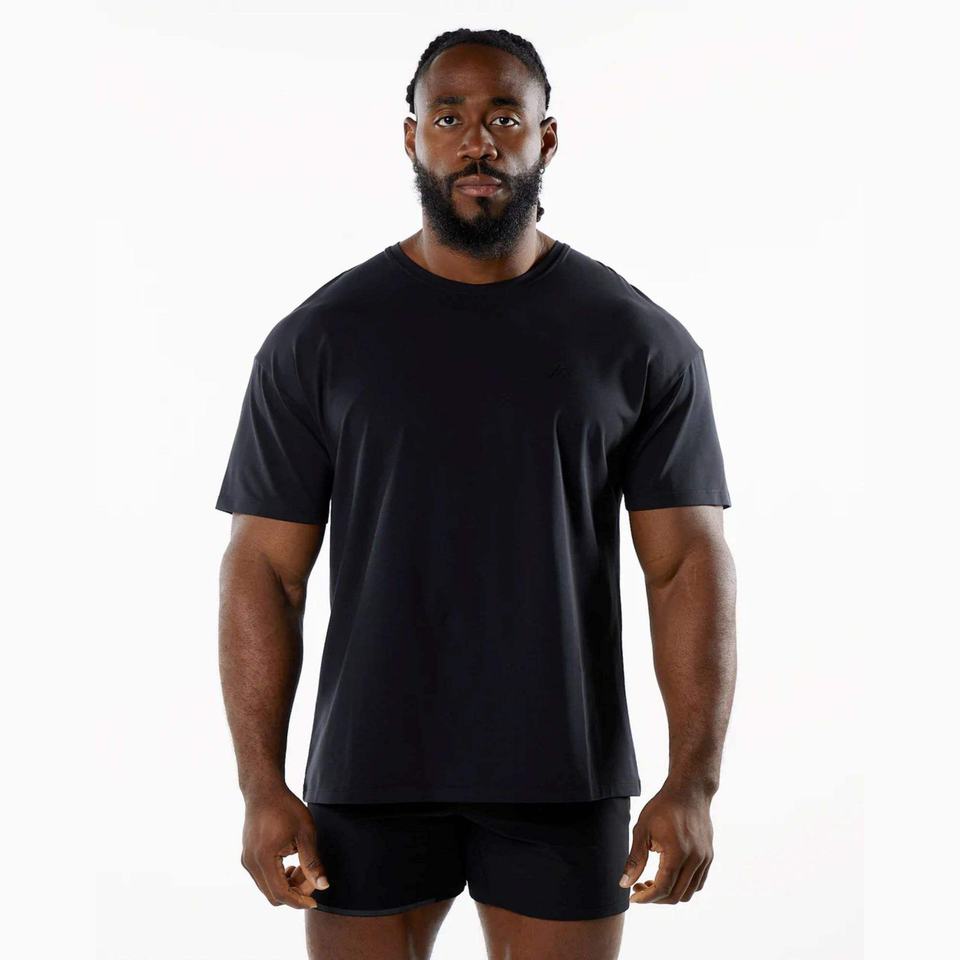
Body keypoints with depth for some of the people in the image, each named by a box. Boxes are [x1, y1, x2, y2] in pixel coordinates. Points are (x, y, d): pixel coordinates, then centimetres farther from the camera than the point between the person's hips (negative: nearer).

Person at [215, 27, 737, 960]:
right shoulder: (316, 340, 0)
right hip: (368, 776, 1)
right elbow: (265, 568, 0)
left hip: (563, 779, 0)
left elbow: (689, 564, -3)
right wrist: (261, 784, -6)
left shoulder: (641, 341, -1)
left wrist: (694, 782, -10)